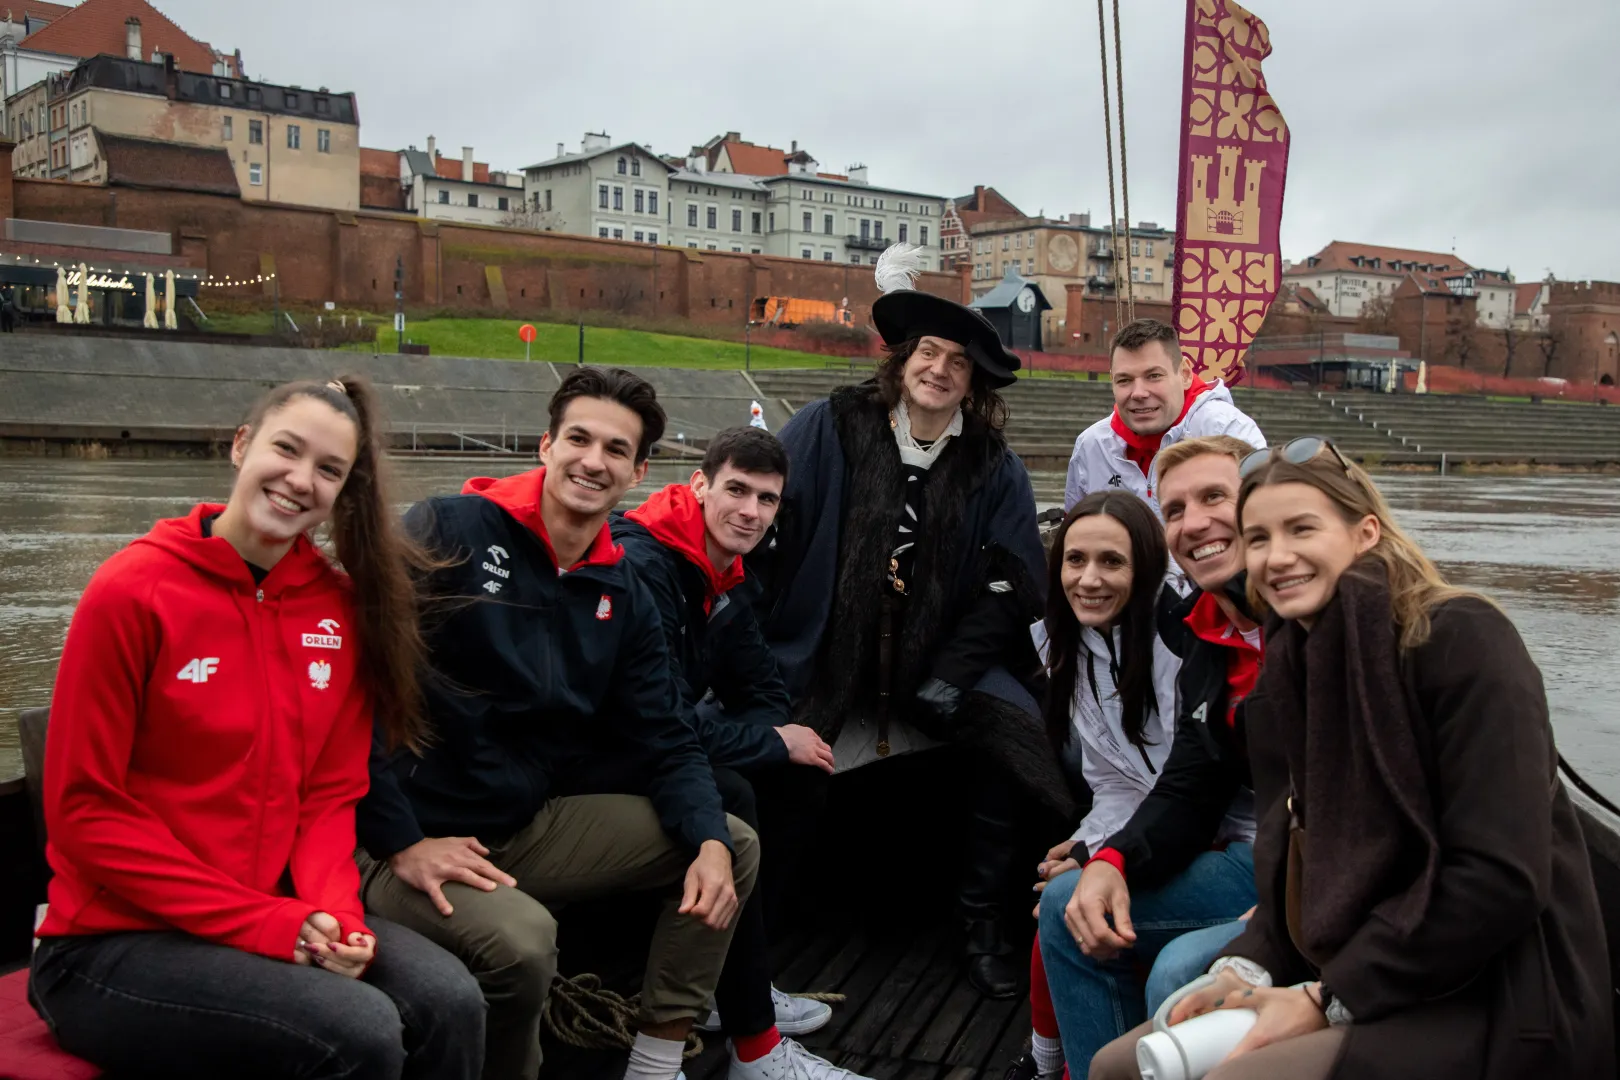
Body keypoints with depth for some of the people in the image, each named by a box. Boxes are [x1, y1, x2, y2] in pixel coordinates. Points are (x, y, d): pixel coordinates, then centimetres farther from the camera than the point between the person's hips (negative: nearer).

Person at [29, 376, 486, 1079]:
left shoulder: (341, 605, 2)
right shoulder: (132, 591, -12)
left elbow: (332, 793, 5)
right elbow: (84, 810, -12)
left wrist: (334, 913, -14)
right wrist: (264, 924, -17)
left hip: (286, 915, 5)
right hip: (116, 943, -4)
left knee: (448, 1002, -20)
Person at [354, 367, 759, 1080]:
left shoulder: (623, 598, 7)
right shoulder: (451, 532, -14)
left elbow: (664, 744, 8)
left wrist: (709, 842, -11)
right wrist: (400, 841, -20)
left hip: (531, 827, 7)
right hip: (413, 841, -7)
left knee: (735, 848, 3)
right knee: (523, 939, -36)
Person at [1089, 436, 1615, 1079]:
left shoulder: (1461, 638, -13)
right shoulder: (1287, 675, 9)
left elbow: (1503, 878, -21)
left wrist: (1327, 999, -19)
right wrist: (1247, 971, -8)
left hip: (1500, 1002, -7)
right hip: (1356, 990, 7)